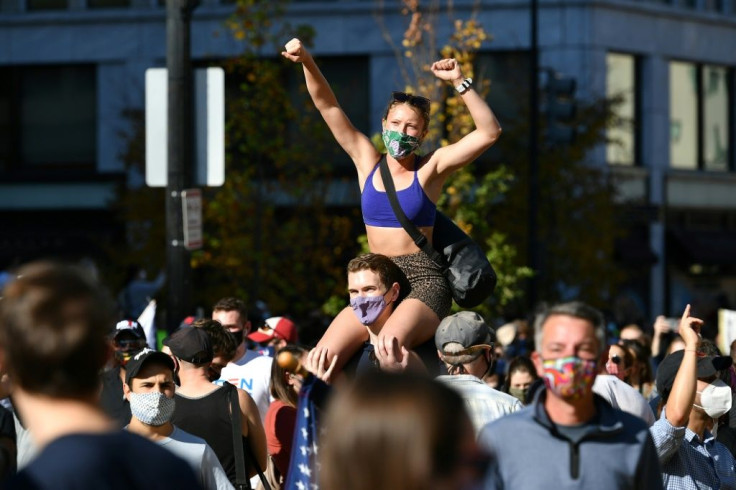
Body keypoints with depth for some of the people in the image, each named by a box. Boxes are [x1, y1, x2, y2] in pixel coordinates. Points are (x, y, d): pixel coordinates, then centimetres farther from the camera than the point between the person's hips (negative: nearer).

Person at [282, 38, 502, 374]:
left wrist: (459, 83, -15)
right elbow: (327, 106, 7)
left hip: (423, 282, -4)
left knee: (391, 343, -35)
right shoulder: (367, 161, 10)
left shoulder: (431, 167, 1)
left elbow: (489, 131, -8)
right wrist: (306, 61, -6)